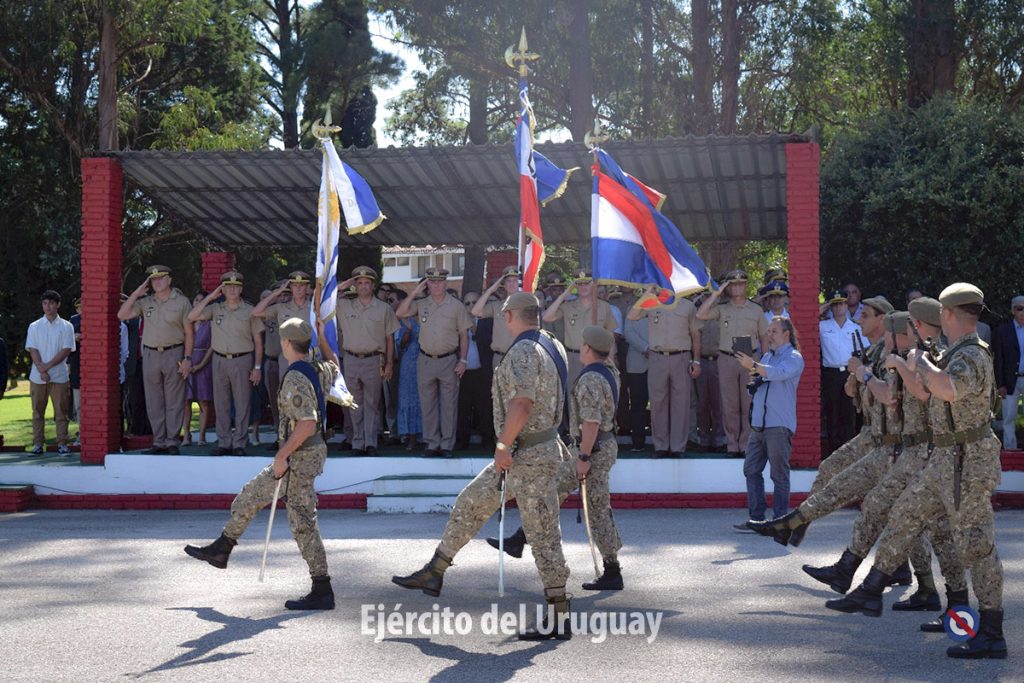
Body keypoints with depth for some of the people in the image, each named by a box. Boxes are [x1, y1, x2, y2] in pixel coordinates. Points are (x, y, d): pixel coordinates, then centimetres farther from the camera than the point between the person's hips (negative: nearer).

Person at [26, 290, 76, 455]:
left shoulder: (66, 327, 4)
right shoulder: (34, 327, 9)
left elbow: (66, 350, -4)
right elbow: (32, 350, 1)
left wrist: (48, 366, -12)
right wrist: (41, 370, -12)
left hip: (59, 376, -2)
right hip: (37, 377, 2)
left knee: (61, 411, -2)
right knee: (38, 412, 4)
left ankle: (62, 444, 1)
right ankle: (38, 444, 9)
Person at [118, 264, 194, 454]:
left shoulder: (181, 301, 0)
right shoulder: (145, 302, 9)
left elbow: (189, 332, -1)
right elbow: (121, 315, 2)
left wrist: (187, 358, -9)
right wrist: (136, 293, -1)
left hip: (174, 354, -3)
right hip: (150, 355, 4)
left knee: (174, 401, 0)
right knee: (154, 402, 6)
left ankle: (172, 442, 6)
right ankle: (159, 442, 13)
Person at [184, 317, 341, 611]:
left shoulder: (295, 379, -21)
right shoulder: (320, 371, 7)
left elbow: (307, 423, -29)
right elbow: (334, 364, 33)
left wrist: (282, 455, -24)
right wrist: (322, 337, 34)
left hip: (299, 457, -10)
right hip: (310, 452, 10)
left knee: (302, 523, -6)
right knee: (249, 496, 22)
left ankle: (322, 592, -2)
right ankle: (220, 550, 37)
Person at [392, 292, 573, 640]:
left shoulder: (522, 352, -19)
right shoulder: (552, 346, 12)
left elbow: (521, 404, -31)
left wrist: (503, 446, -23)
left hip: (529, 457, -10)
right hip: (521, 454, 10)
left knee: (543, 535, -4)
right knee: (469, 504, 17)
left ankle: (559, 619, 2)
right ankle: (434, 573, 27)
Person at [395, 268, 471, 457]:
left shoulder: (456, 306, 0)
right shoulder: (421, 304, 6)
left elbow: (464, 335, 2)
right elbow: (400, 313, -6)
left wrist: (463, 360, -5)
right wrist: (415, 292, -7)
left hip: (449, 361, -2)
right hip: (425, 361, 2)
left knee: (449, 404, 1)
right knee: (428, 404, 6)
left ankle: (447, 444, 7)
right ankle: (432, 443, 14)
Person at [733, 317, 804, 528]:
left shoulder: (794, 358, -4)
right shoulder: (767, 356, 20)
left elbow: (779, 373, -24)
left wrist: (754, 366, -35)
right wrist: (753, 374, 6)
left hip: (779, 425, -8)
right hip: (758, 423, 8)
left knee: (779, 474, -3)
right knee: (751, 469, 5)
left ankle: (780, 519, 3)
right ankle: (756, 516, 10)